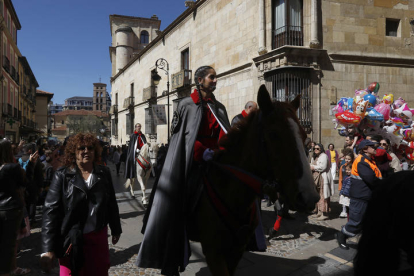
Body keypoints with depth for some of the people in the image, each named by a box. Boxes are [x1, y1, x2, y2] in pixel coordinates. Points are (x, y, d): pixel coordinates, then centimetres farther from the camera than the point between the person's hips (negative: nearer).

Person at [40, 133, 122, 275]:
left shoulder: (104, 173, 2)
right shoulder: (62, 176, -6)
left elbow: (111, 203, 10)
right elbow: (51, 210, -9)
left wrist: (116, 229, 16)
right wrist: (48, 249, -15)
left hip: (99, 238, 3)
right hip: (71, 240, -2)